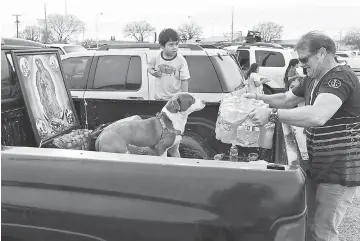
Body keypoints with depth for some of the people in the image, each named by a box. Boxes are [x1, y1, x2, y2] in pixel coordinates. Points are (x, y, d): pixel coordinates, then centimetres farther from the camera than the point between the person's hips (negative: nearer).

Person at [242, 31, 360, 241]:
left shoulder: (340, 77, -21)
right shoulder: (312, 79, 9)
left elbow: (318, 116, -37)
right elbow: (287, 99, 19)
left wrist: (271, 114, -35)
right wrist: (258, 97, 2)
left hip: (340, 170, -9)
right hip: (319, 166, 9)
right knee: (311, 224, 19)